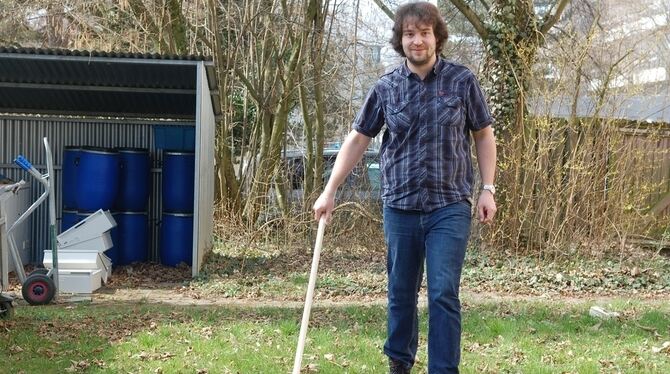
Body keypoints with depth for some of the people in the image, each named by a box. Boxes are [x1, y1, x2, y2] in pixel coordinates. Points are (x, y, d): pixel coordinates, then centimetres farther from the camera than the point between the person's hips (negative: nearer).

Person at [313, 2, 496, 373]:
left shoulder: (462, 81, -2)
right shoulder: (386, 87, 1)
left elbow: (483, 135, 6)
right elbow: (357, 139, 8)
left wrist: (487, 189, -1)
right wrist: (330, 191, 5)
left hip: (449, 206, -2)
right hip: (399, 206, 2)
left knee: (444, 293, -6)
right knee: (400, 292, 13)